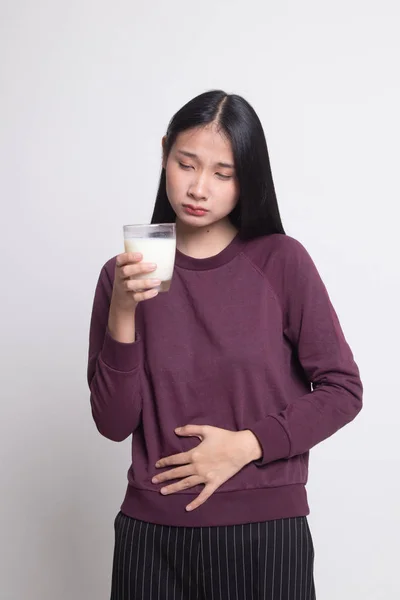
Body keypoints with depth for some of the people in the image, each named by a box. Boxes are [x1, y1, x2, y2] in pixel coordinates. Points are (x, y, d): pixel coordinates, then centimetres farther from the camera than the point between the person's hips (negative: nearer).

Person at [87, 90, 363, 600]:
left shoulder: (282, 262, -7)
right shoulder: (125, 274, -2)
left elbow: (342, 390, -4)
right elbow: (114, 423, -6)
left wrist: (246, 444, -13)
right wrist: (122, 314, -18)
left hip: (266, 530, -1)